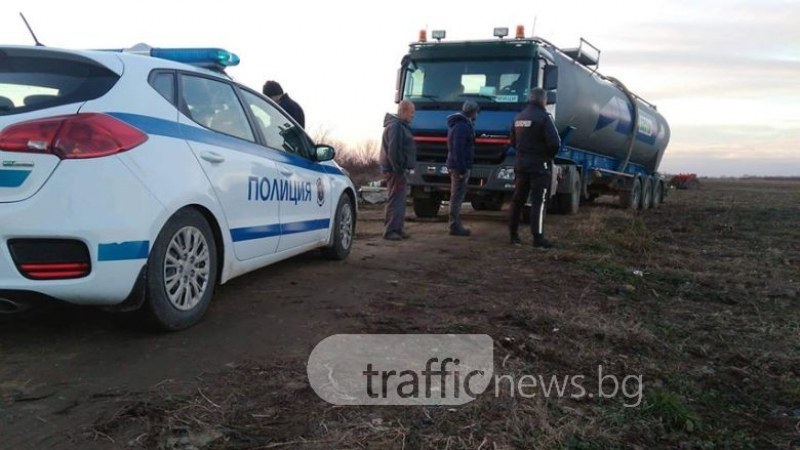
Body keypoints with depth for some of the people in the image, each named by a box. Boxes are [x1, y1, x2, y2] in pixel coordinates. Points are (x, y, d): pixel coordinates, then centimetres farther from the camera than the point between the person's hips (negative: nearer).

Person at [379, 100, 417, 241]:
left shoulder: (401, 125, 19)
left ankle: (398, 229, 20)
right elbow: (392, 151, -23)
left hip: (398, 170, 11)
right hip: (395, 170, -11)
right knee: (395, 200, -7)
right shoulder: (395, 126, -15)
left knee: (400, 201, 14)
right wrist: (398, 170, -21)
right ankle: (390, 231, -3)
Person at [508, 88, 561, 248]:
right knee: (538, 201, -5)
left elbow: (513, 141, 15)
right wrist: (550, 155, 0)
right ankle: (538, 237, -6)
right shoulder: (543, 117, -12)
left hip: (521, 163, 7)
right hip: (539, 164, -7)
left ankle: (514, 234, 19)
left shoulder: (519, 117, 10)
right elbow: (554, 142, -18)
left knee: (518, 198, 13)